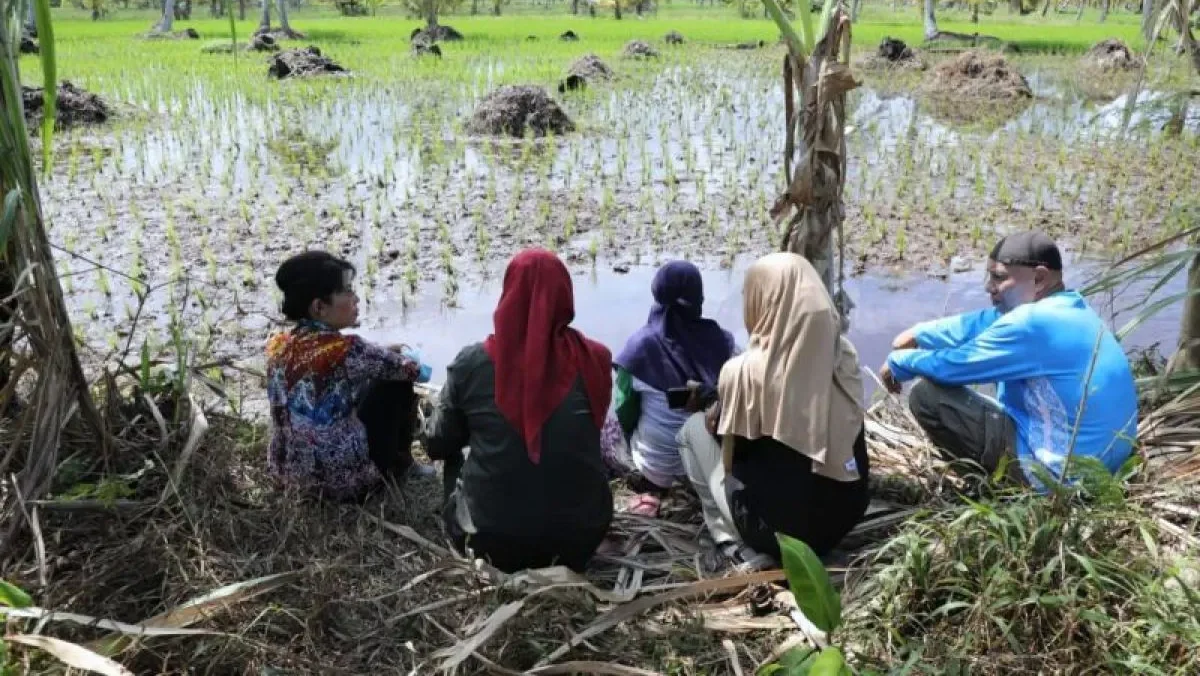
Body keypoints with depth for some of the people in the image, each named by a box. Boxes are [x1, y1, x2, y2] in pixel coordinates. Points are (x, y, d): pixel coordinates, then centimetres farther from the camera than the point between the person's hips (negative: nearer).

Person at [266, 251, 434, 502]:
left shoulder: (277, 345, -2)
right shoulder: (346, 350, -22)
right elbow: (411, 369, -4)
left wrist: (382, 353, 18)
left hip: (287, 471, 7)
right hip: (343, 481, -7)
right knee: (398, 386, 8)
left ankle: (398, 465, 39)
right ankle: (399, 466, 27)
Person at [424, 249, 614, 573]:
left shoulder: (472, 363, -10)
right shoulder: (594, 359, -7)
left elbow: (437, 445, 4)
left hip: (490, 543, -1)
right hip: (580, 540, 2)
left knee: (456, 460, 26)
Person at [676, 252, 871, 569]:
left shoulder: (745, 371, -20)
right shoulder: (844, 354, -6)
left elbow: (732, 454, -6)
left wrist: (718, 415, 14)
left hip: (775, 525, -5)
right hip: (845, 515, 6)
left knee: (695, 428, 13)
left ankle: (741, 547, 7)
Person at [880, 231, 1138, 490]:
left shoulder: (1033, 322, -24)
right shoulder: (1069, 307, 6)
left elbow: (952, 365, -16)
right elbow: (982, 324, 10)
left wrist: (898, 362, 1)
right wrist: (919, 334, 4)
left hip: (1063, 472, -10)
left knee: (927, 395, -11)